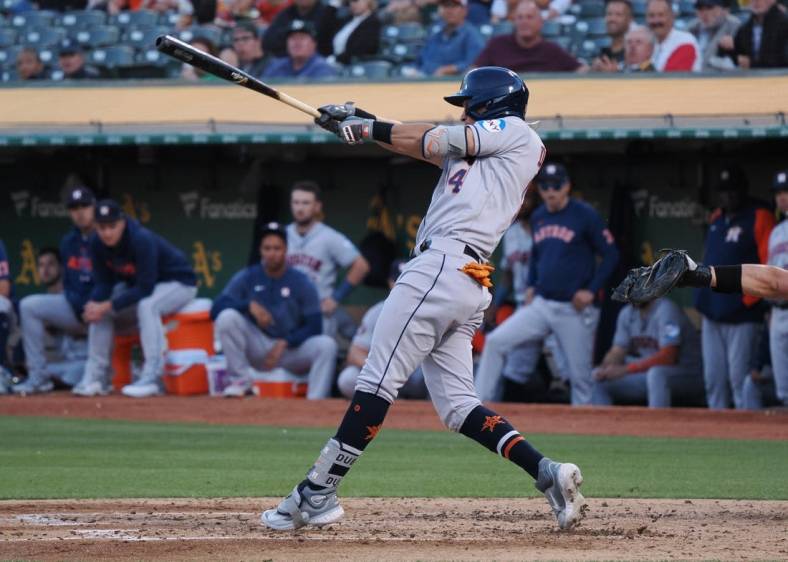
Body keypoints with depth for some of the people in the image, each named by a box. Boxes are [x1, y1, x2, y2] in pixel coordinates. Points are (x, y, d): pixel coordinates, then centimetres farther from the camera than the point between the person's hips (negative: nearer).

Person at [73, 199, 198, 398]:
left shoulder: (142, 240, -33)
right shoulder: (97, 243, -13)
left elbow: (145, 289, -34)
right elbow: (103, 283, -7)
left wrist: (108, 305, -37)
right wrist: (93, 304, -30)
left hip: (179, 283, -8)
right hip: (136, 285, 8)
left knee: (146, 305, -36)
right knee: (97, 308, -9)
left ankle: (152, 377, -37)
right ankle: (95, 377, -3)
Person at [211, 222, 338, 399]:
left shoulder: (301, 282, -4)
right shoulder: (246, 278, -2)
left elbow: (314, 326, -7)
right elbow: (216, 309, -12)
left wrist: (284, 344, -21)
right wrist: (249, 305, -29)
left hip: (292, 348, -1)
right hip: (257, 349, 1)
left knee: (326, 344, -28)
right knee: (227, 316, -25)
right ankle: (242, 380, -14)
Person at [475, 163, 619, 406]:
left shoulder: (586, 216, -8)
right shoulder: (538, 217, 10)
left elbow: (611, 255, -6)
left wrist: (592, 290, -14)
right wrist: (531, 285, 12)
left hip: (573, 310, -5)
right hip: (540, 304, 5)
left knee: (581, 376, -1)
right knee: (495, 341, -10)